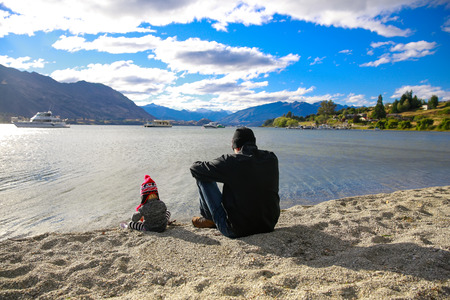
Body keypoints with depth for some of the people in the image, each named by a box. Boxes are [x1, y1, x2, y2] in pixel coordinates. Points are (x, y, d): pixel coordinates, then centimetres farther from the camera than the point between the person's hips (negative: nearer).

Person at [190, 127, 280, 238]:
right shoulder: (272, 158, -3)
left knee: (202, 177, 2)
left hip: (237, 231, -5)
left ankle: (209, 219, 23)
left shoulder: (230, 161, -18)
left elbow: (195, 168, -7)